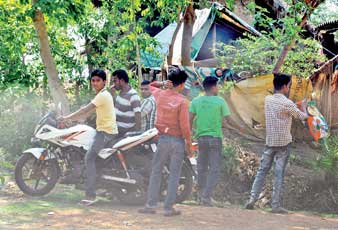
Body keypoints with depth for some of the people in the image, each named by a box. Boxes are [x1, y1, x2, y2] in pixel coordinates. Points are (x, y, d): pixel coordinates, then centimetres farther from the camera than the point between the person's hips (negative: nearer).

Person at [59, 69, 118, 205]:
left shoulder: (103, 95, -14)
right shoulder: (102, 95, 18)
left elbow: (85, 110, -18)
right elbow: (88, 112, 22)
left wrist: (67, 118, -13)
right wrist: (71, 119, 17)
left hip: (106, 132, -11)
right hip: (104, 131, 11)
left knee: (89, 158, -16)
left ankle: (90, 195, -18)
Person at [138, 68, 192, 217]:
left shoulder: (160, 95, 0)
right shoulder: (182, 101, -13)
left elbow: (151, 86, 24)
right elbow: (184, 125, -14)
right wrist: (189, 143, -4)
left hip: (164, 138, 3)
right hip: (178, 140, -3)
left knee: (156, 171, 11)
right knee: (174, 175, 4)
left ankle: (151, 205, 8)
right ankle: (169, 208, 5)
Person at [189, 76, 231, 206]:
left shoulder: (196, 101, 3)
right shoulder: (220, 101, -6)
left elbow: (190, 120, 1)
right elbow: (226, 120, -5)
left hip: (201, 137, 4)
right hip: (215, 137, -4)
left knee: (201, 167, 15)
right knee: (215, 169, -1)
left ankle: (202, 194, 22)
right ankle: (207, 195, -13)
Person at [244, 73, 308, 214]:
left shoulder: (268, 100, 4)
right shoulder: (287, 103, -12)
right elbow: (302, 117, 1)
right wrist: (303, 107, 21)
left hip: (269, 142, 5)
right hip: (283, 143, -5)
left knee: (262, 171, 10)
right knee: (279, 174, -2)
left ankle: (252, 199, 1)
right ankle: (276, 205, -1)